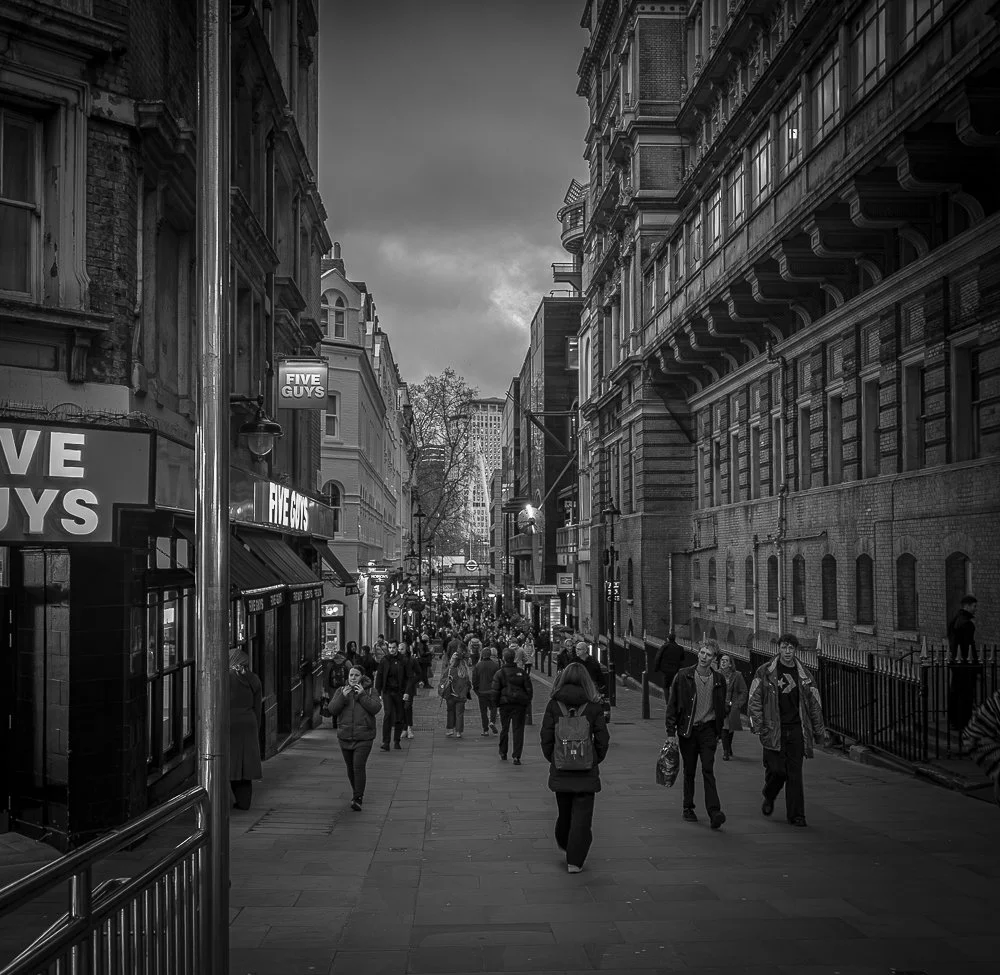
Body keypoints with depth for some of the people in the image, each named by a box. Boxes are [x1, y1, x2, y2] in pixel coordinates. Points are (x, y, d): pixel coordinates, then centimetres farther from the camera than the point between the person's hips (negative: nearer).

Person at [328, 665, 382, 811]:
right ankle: (357, 792, 35)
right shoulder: (340, 691, 6)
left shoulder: (369, 691, 0)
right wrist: (343, 696, -19)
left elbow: (376, 708, -13)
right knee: (350, 767, 14)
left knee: (359, 766, -14)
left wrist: (362, 695, -19)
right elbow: (332, 709, -4)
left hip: (364, 737, -3)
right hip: (345, 736, 3)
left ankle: (357, 799, -14)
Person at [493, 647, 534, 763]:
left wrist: (497, 703, 6)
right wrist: (527, 704, 11)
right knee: (518, 729, 1)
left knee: (504, 729, 15)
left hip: (505, 704, 0)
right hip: (520, 704, 0)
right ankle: (516, 756, -7)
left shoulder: (499, 673, -4)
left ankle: (503, 754, 24)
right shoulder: (522, 672, -1)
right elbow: (529, 689, 2)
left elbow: (495, 691, -5)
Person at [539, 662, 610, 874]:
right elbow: (602, 739, -5)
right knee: (582, 814, 3)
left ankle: (564, 844, 42)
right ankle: (574, 860, 0)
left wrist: (551, 759, 10)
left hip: (560, 769, 2)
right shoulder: (594, 707, -6)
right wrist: (595, 760, 10)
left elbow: (546, 737, -4)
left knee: (564, 810, 21)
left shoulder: (553, 705, -4)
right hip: (586, 770, -2)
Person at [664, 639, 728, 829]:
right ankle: (688, 807, 23)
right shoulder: (683, 676, -4)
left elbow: (721, 708, 14)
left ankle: (714, 812, -15)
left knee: (708, 770, -10)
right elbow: (672, 705, -2)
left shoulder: (718, 680, 3)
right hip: (687, 730, 0)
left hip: (708, 729, 0)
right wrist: (671, 732, -6)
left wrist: (718, 733, 14)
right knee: (689, 771, 8)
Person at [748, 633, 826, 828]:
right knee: (776, 769, -6)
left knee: (795, 773, 0)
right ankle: (769, 797, 25)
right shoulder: (765, 672, 0)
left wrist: (819, 731, 11)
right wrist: (758, 725, -7)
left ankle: (795, 815, 7)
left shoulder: (803, 675, 9)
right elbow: (754, 700, 1)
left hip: (796, 730, 2)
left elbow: (814, 704, 14)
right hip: (773, 730, -2)